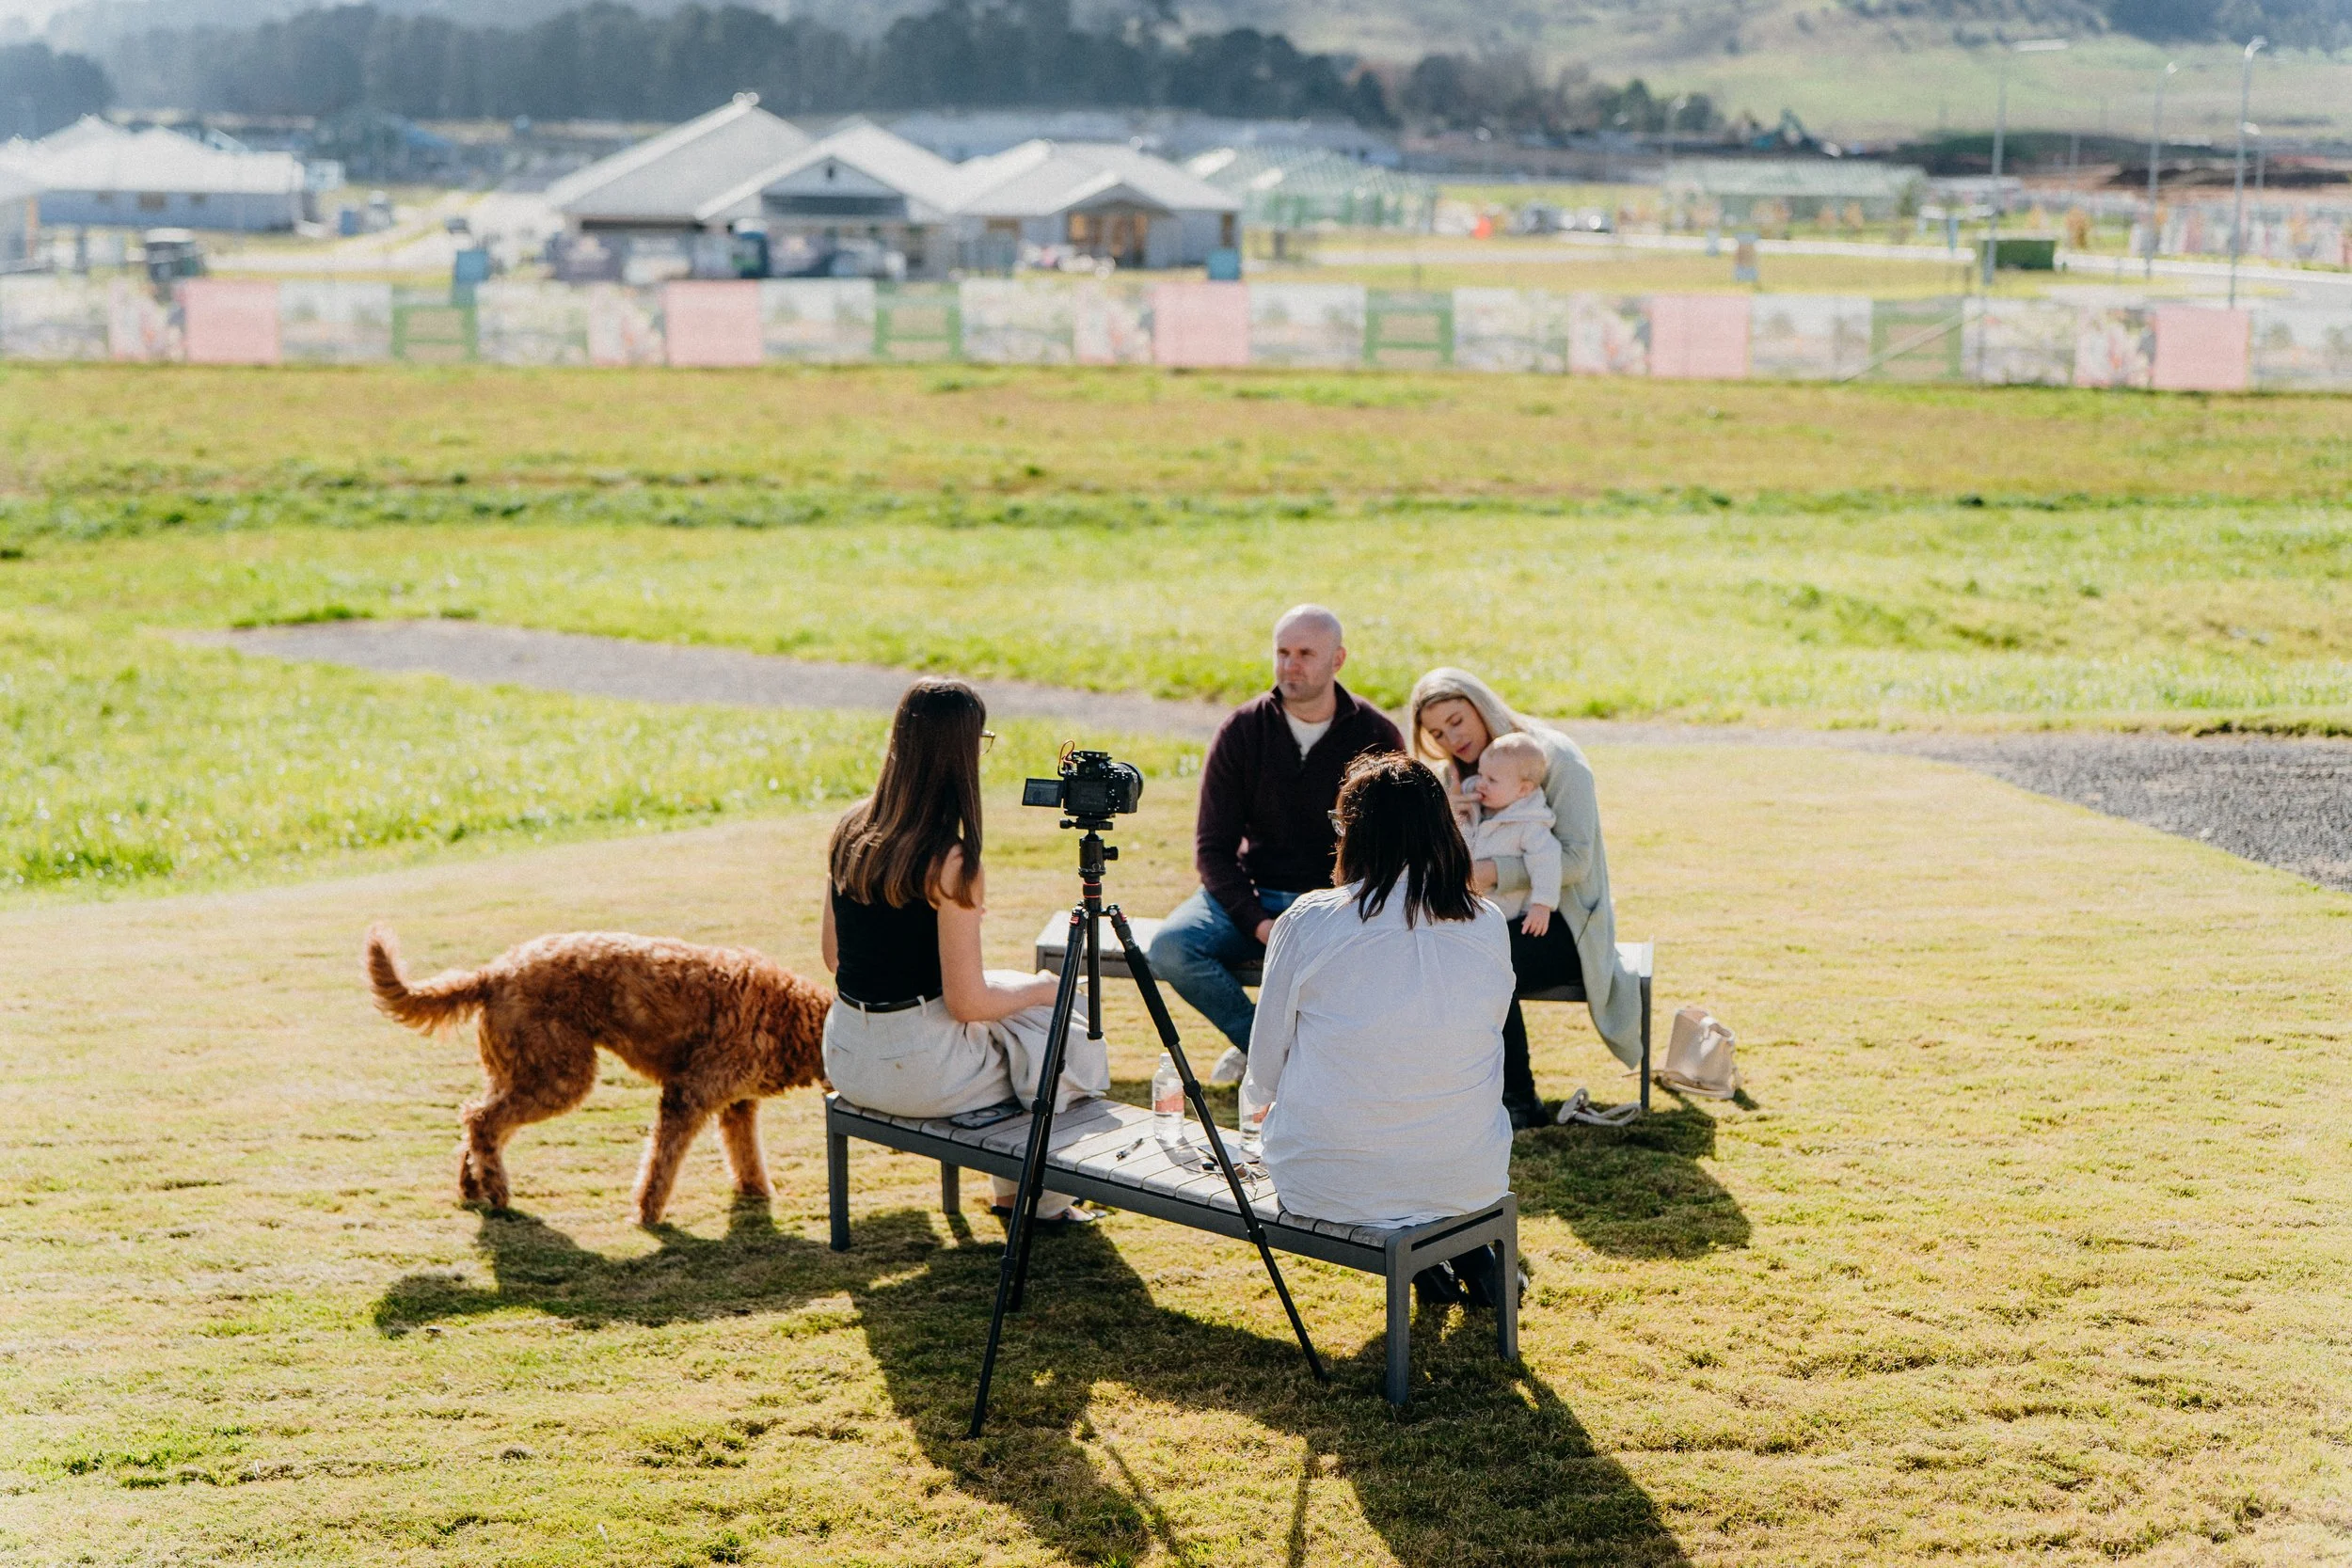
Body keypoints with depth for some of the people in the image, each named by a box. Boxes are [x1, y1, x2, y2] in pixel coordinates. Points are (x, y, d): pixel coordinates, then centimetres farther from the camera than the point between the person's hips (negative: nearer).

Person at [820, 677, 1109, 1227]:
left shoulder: (850, 831, 0)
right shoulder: (950, 862, -22)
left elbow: (833, 957, 11)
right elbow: (966, 1002, -19)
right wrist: (1043, 989, 1)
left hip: (844, 1058, 8)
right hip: (915, 1070, -8)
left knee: (1020, 1006, 29)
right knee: (1077, 1052, 13)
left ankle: (1011, 1191, 37)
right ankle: (1045, 1199, 31)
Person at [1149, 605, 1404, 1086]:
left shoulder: (1375, 735, -3)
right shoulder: (1242, 730, -2)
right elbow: (1213, 846, 0)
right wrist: (1257, 922, -16)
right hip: (1253, 895, 2)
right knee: (1170, 946, -25)